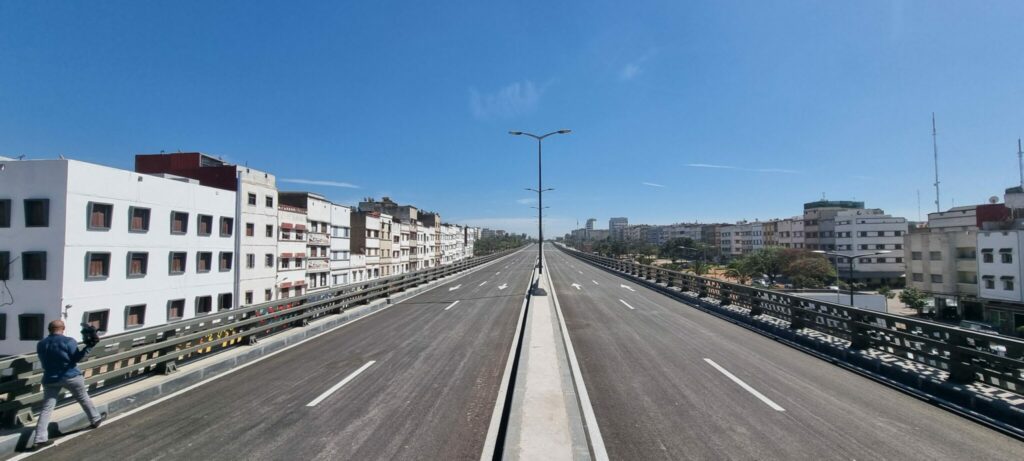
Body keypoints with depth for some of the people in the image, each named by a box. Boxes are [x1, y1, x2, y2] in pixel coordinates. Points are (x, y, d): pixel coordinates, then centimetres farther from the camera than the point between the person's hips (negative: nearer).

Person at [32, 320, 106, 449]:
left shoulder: (40, 344, 4)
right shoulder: (69, 341, -13)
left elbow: (45, 362, 12)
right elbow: (76, 358, -16)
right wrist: (88, 346, -19)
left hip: (50, 379, 4)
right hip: (70, 376, -4)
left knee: (47, 408, 5)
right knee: (84, 398, 14)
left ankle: (40, 439, 0)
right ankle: (95, 420, 28)